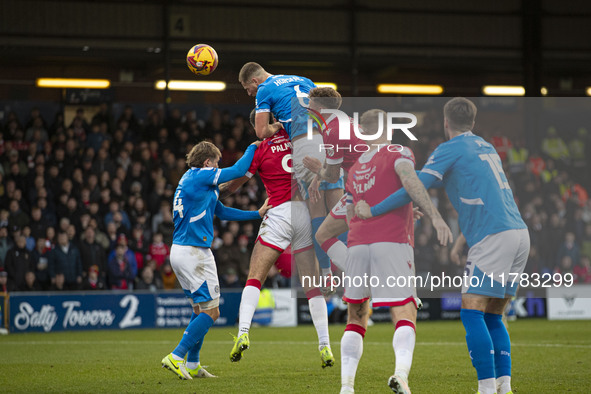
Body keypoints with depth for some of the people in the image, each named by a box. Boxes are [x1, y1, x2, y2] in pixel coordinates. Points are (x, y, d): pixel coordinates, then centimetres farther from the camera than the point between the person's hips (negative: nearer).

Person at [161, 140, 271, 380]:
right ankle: (176, 357, -12)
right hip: (194, 252, -10)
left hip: (179, 251, 10)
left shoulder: (191, 180, 20)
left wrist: (257, 214, 26)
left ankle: (192, 365, 17)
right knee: (210, 312, -6)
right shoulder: (201, 176, -9)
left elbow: (223, 212, 25)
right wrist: (252, 148, 12)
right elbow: (239, 170, -5)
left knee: (200, 309, 18)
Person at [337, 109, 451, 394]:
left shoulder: (354, 170, 25)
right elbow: (410, 180, -15)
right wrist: (435, 216, -22)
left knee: (356, 318, 16)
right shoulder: (398, 153, 7)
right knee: (404, 315, -8)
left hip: (357, 245, 5)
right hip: (392, 243, -5)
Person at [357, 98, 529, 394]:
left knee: (472, 313, -7)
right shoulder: (486, 147, 23)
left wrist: (373, 211, 3)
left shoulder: (450, 149, -1)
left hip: (493, 237, -8)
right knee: (492, 317, 12)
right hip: (519, 233, 8)